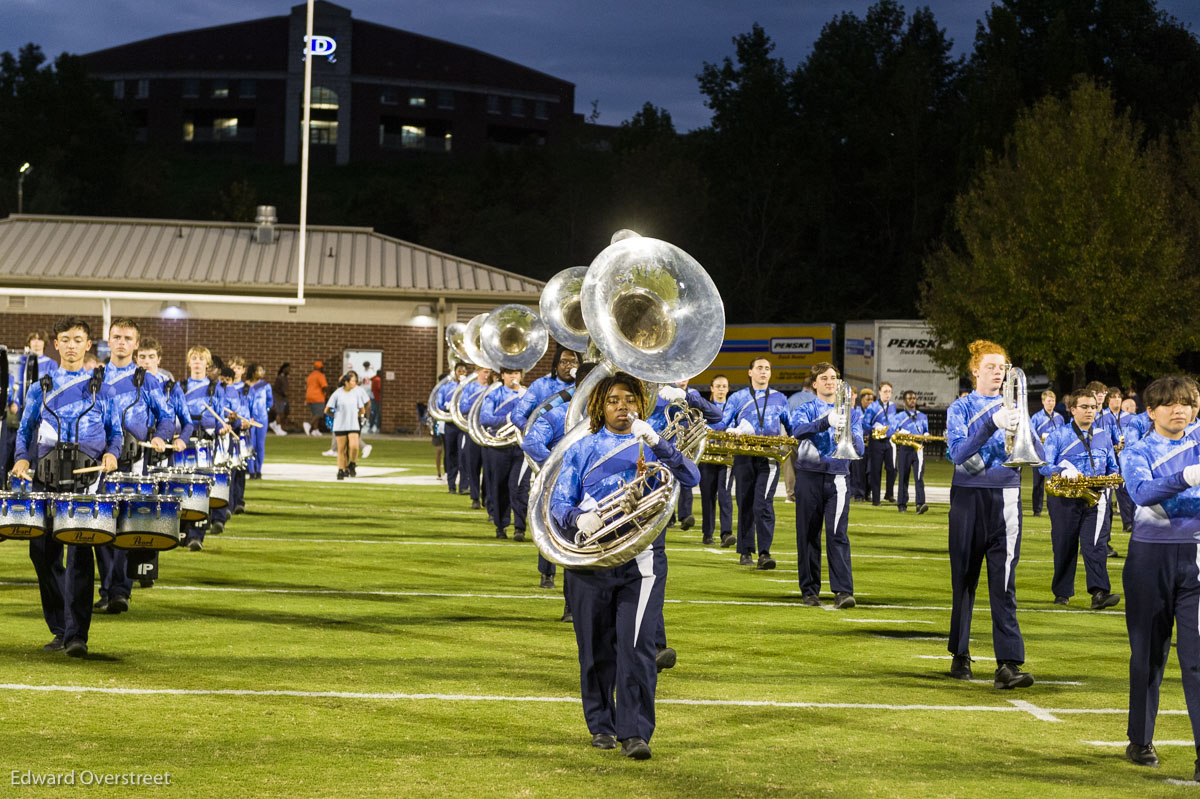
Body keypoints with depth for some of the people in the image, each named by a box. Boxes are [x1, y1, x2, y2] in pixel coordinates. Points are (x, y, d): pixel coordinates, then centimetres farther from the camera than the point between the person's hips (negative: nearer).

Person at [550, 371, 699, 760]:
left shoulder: (652, 446, 9)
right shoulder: (582, 450, 10)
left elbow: (691, 478, -7)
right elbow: (559, 501, 6)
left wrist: (656, 443, -19)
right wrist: (578, 518, -17)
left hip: (642, 559, -1)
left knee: (637, 645, -13)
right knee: (597, 650, 8)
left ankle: (635, 732, -13)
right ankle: (601, 725, 24)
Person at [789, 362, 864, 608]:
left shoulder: (851, 412, 12)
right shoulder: (805, 410, 7)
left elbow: (860, 449, 2)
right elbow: (798, 430, -17)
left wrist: (848, 436, -22)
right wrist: (827, 422, -35)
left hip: (838, 478, 0)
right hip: (809, 476, 0)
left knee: (837, 533, -12)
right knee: (808, 534, 2)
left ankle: (843, 590, -19)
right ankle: (809, 590, 11)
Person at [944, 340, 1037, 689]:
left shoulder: (1012, 407, 10)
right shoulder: (961, 408, 2)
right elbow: (958, 453, -13)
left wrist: (1021, 430, -18)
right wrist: (992, 424, -26)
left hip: (1005, 498, 1)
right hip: (969, 498, -1)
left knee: (1003, 582, -9)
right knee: (964, 579, 7)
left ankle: (1009, 664, -17)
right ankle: (960, 656, 22)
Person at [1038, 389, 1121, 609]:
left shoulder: (1104, 437, 15)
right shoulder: (1058, 436, 4)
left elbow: (1112, 467, 21)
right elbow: (1044, 465, -4)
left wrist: (1113, 476, -4)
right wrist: (1063, 473, -24)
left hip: (1096, 499, 1)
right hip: (1065, 499, -1)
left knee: (1096, 544, -14)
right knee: (1064, 547, 4)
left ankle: (1099, 592, -25)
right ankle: (1062, 593, 18)